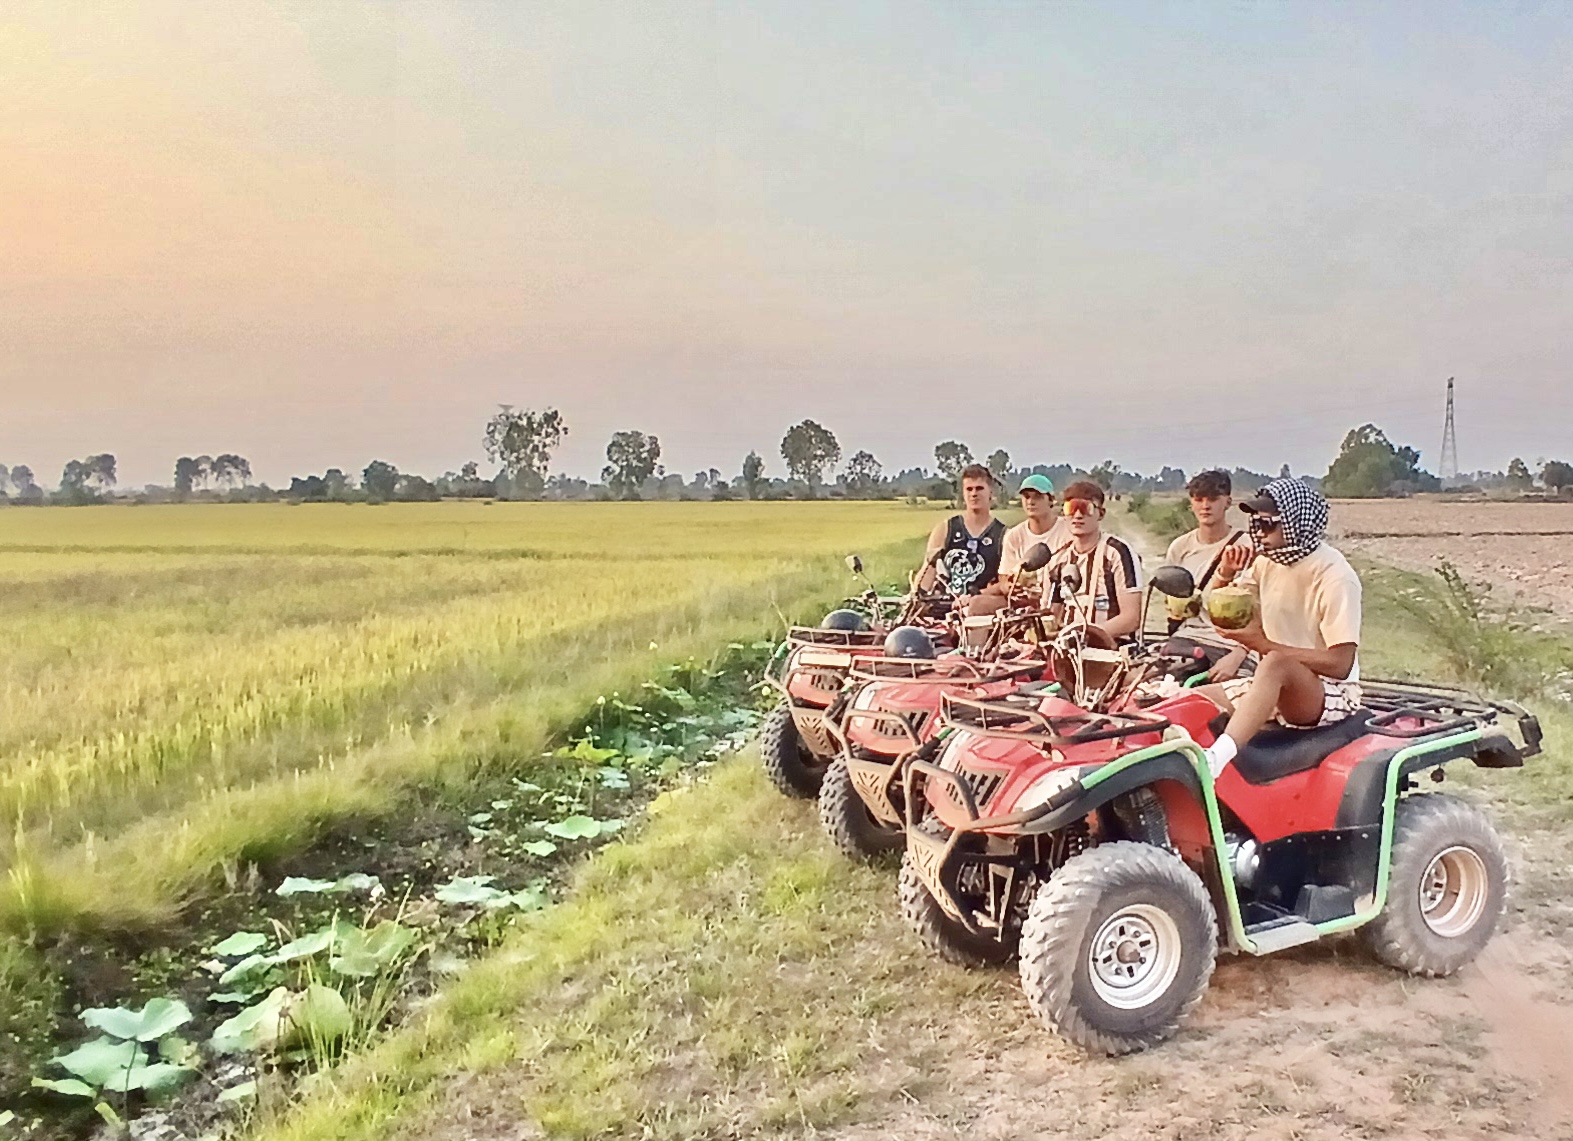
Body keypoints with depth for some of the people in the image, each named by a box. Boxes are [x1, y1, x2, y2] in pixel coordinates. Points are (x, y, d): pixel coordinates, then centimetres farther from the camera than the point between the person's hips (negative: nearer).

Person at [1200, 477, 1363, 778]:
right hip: (1274, 687, 8)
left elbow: (1340, 664, -22)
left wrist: (1264, 644, -26)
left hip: (1330, 694, -8)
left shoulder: (1334, 576, -15)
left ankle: (1217, 756, -54)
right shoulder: (1267, 561, 5)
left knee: (1276, 662, -39)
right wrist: (1225, 575, -6)